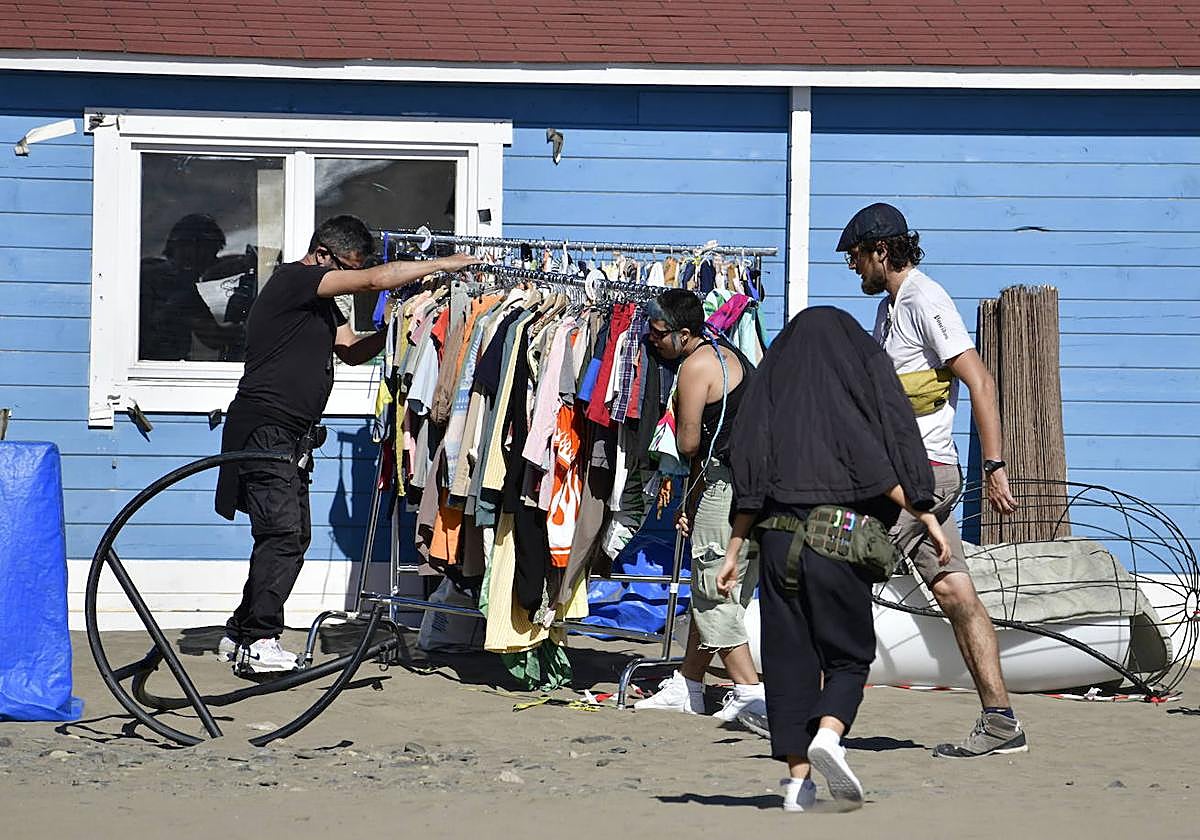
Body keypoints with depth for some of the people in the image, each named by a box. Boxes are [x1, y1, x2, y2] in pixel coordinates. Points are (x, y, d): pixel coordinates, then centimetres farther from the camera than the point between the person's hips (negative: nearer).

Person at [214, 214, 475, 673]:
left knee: (294, 536, 9)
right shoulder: (293, 279, -11)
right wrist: (442, 264, -11)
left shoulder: (323, 303, 21)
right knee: (282, 534, -15)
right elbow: (376, 279, -17)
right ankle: (259, 640, -13)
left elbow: (351, 350, 19)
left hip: (291, 437, 10)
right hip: (264, 427, -10)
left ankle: (240, 634, 15)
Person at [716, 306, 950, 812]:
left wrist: (734, 552, 7)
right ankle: (828, 734, -18)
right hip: (842, 537, -2)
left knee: (789, 655, 7)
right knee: (848, 654, 9)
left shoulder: (771, 385, 12)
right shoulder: (865, 375, 5)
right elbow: (883, 470, -5)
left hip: (779, 539, 2)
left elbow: (750, 483, 6)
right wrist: (926, 517, 1)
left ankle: (797, 778, 2)